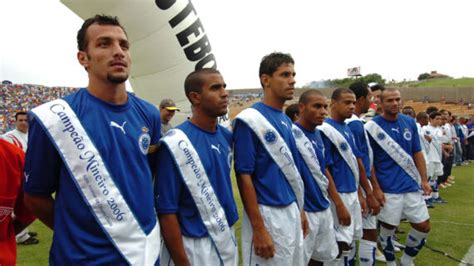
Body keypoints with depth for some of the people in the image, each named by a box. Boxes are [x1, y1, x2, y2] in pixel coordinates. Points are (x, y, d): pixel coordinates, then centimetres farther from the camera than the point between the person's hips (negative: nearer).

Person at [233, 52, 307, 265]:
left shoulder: (286, 121, 8)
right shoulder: (250, 120, -15)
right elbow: (244, 176, -17)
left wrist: (300, 210, 15)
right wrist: (259, 229, -18)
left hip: (291, 212, 8)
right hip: (267, 214, -7)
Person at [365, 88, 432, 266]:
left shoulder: (410, 122, 5)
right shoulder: (372, 127, -9)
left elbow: (417, 153, 10)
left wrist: (424, 180, 5)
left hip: (412, 186, 5)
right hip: (388, 189, -4)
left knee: (423, 226, 9)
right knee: (388, 228, 7)